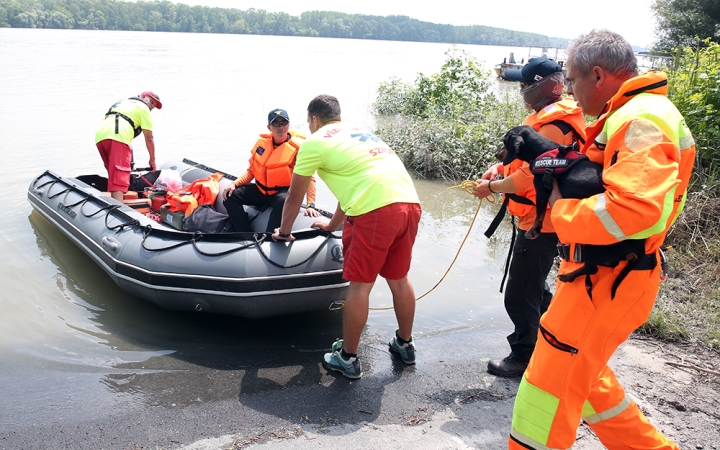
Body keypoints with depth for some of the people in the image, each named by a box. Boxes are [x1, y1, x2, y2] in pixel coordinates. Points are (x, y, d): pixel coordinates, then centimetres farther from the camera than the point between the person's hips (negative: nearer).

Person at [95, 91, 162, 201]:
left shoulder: (123, 102, 39)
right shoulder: (143, 107, 16)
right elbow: (149, 137, 12)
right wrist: (152, 159, 23)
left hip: (99, 136, 8)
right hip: (117, 137, -8)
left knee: (114, 176, 18)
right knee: (119, 179, -16)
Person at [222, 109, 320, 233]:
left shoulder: (298, 146, -13)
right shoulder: (262, 142, 2)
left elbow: (309, 177, -14)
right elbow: (252, 170, 10)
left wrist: (310, 205, -25)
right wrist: (235, 184, -6)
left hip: (282, 191, -5)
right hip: (260, 190, 5)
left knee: (283, 201, -39)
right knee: (230, 196, -12)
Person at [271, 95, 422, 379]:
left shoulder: (314, 142, 10)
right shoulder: (360, 133, 31)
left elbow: (294, 197, 17)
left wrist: (283, 232, 34)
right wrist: (332, 225, 53)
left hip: (375, 211, -7)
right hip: (410, 204, 7)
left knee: (359, 285, 4)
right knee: (399, 279, 21)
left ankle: (348, 359, 15)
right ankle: (405, 345, 36)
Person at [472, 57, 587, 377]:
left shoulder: (553, 125, -24)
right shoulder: (548, 116, 10)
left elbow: (531, 176, -25)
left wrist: (491, 187, -12)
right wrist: (502, 167, 3)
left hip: (540, 224, -11)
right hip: (538, 220, 11)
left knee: (519, 296, -1)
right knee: (536, 288, 25)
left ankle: (524, 357, 14)